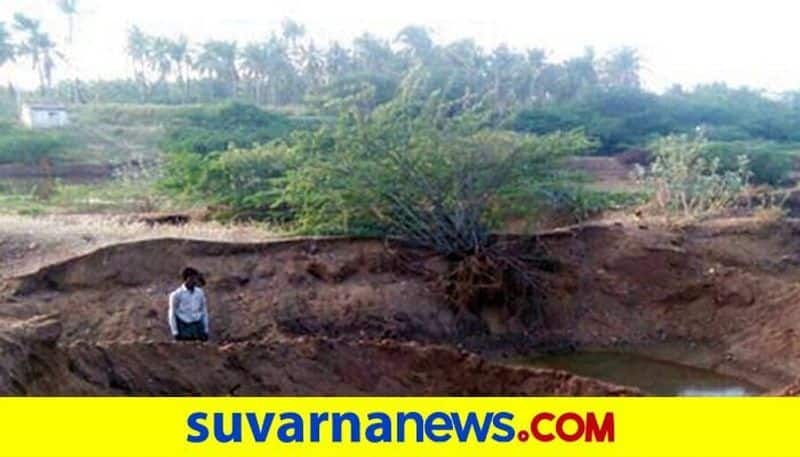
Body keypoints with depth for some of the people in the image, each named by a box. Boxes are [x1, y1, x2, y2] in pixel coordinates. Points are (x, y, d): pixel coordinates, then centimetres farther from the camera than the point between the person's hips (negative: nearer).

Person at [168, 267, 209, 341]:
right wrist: (175, 332, -5)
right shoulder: (176, 295, -5)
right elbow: (172, 314, -1)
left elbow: (204, 311, 12)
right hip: (184, 325, -4)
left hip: (198, 325, 4)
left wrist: (206, 330, 6)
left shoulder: (200, 292, 7)